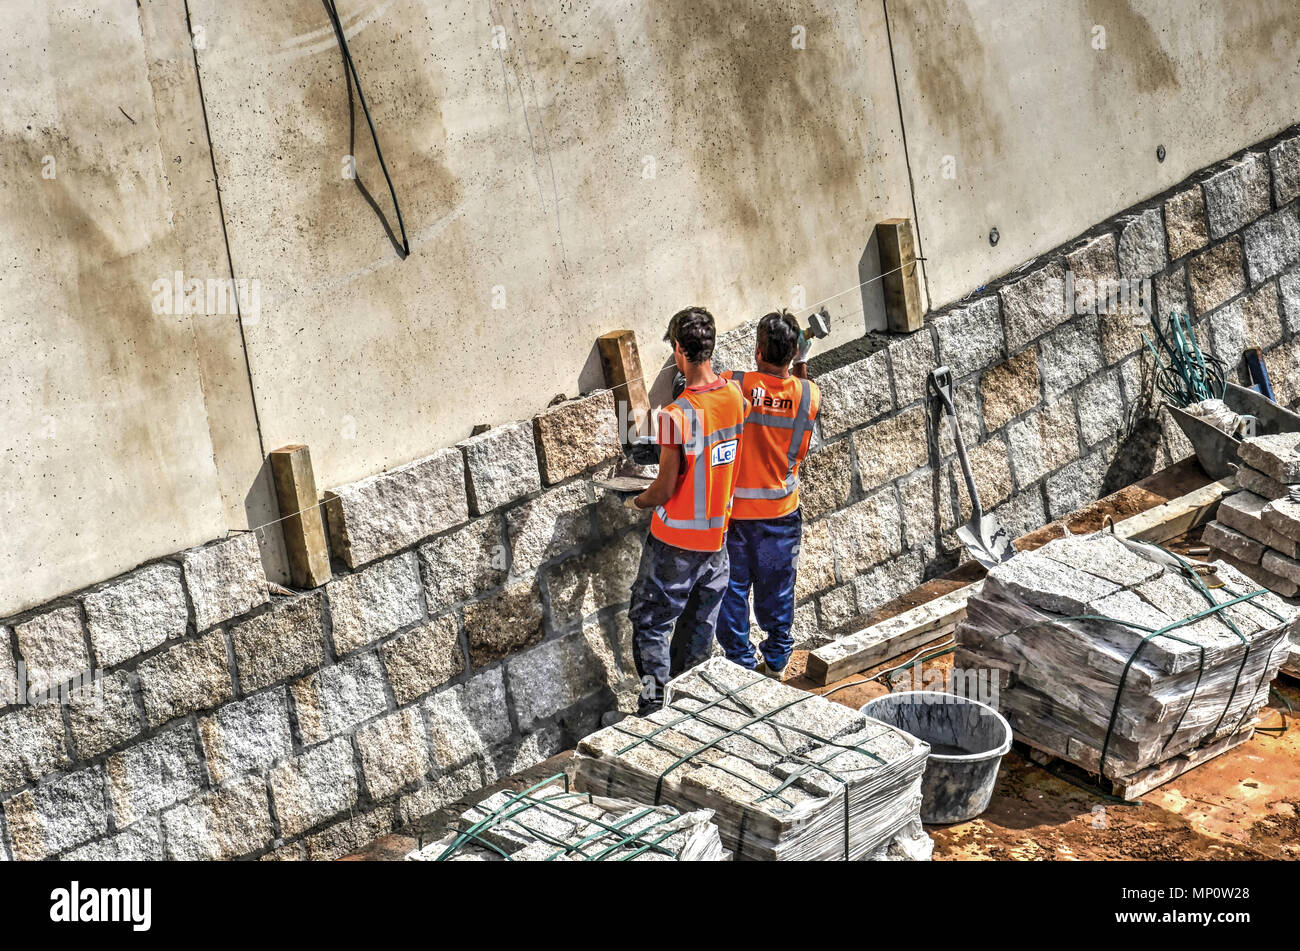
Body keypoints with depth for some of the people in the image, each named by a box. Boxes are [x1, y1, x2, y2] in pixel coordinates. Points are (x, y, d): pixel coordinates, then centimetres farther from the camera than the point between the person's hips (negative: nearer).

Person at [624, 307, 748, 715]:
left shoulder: (677, 415, -25)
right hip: (717, 536, 6)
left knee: (650, 621, 8)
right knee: (700, 627, 17)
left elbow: (664, 490, -19)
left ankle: (653, 703, 6)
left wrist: (636, 501, 0)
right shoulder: (735, 396, -5)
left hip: (676, 542, -6)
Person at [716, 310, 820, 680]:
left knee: (733, 588, 14)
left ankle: (740, 661, 22)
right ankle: (777, 660, 32)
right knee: (776, 588, 19)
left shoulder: (732, 385, -21)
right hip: (780, 511, 2)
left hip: (732, 507, -2)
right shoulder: (809, 394, -12)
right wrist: (801, 366, 11)